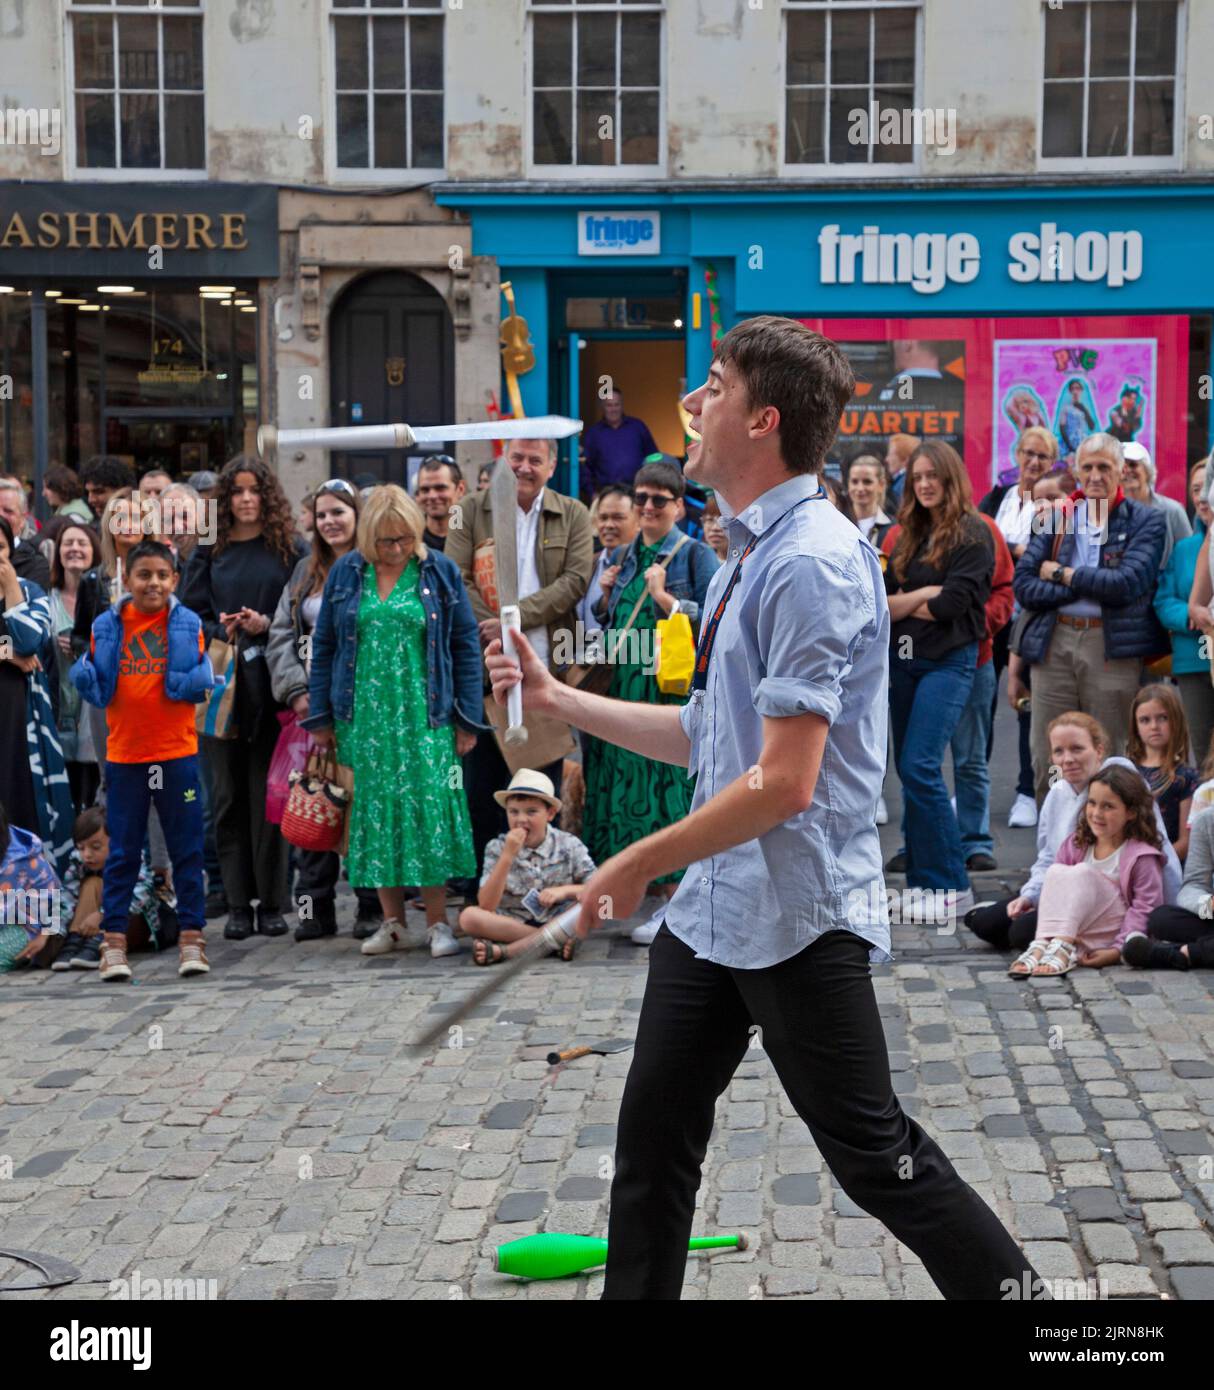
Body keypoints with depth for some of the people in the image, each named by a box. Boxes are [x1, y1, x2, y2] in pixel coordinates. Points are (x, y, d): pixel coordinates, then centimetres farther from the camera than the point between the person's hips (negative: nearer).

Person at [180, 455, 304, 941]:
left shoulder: (290, 550, 6)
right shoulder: (208, 553, 11)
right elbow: (188, 615, 8)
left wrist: (266, 625, -13)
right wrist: (221, 630, -10)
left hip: (270, 686, -2)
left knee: (268, 794, -2)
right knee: (229, 795, 3)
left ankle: (271, 902, 6)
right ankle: (238, 903, 9)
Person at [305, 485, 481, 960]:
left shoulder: (440, 572, 1)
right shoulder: (346, 573, 6)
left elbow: (466, 646, 3)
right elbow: (324, 645, 11)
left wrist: (467, 719, -1)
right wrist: (320, 716, 7)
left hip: (425, 718, -2)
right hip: (364, 719, 2)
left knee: (429, 810, -4)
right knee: (376, 814, 5)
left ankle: (438, 923, 6)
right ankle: (393, 923, 14)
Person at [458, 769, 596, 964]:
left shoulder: (569, 845, -2)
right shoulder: (497, 848, -3)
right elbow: (486, 907, -14)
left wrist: (565, 890, -23)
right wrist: (507, 856, -20)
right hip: (512, 924, 0)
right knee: (469, 916, -26)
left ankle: (502, 951, -30)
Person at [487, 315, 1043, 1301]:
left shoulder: (811, 562, -20)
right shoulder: (749, 555, 12)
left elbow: (782, 782, -24)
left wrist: (638, 865, -15)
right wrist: (558, 699, 17)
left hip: (798, 915, -9)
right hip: (711, 909, 10)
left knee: (874, 1157, 2)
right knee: (655, 1135, 14)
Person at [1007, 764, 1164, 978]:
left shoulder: (1142, 855, -6)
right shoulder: (1075, 844, 10)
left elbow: (1144, 909, -11)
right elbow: (1056, 885, 4)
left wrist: (1117, 950, -20)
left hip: (1108, 936, -4)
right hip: (1079, 934, 4)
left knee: (1082, 873, -23)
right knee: (1056, 871, -19)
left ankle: (1062, 949, -37)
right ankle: (1041, 945, -35)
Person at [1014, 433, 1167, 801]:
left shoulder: (1145, 521, 3)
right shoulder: (1059, 517, 12)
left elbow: (1127, 583, -13)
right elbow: (1023, 585, 1)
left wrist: (1063, 574, -4)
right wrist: (1089, 586, -8)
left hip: (1113, 648, -3)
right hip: (1054, 645, 3)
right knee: (1047, 761, 3)